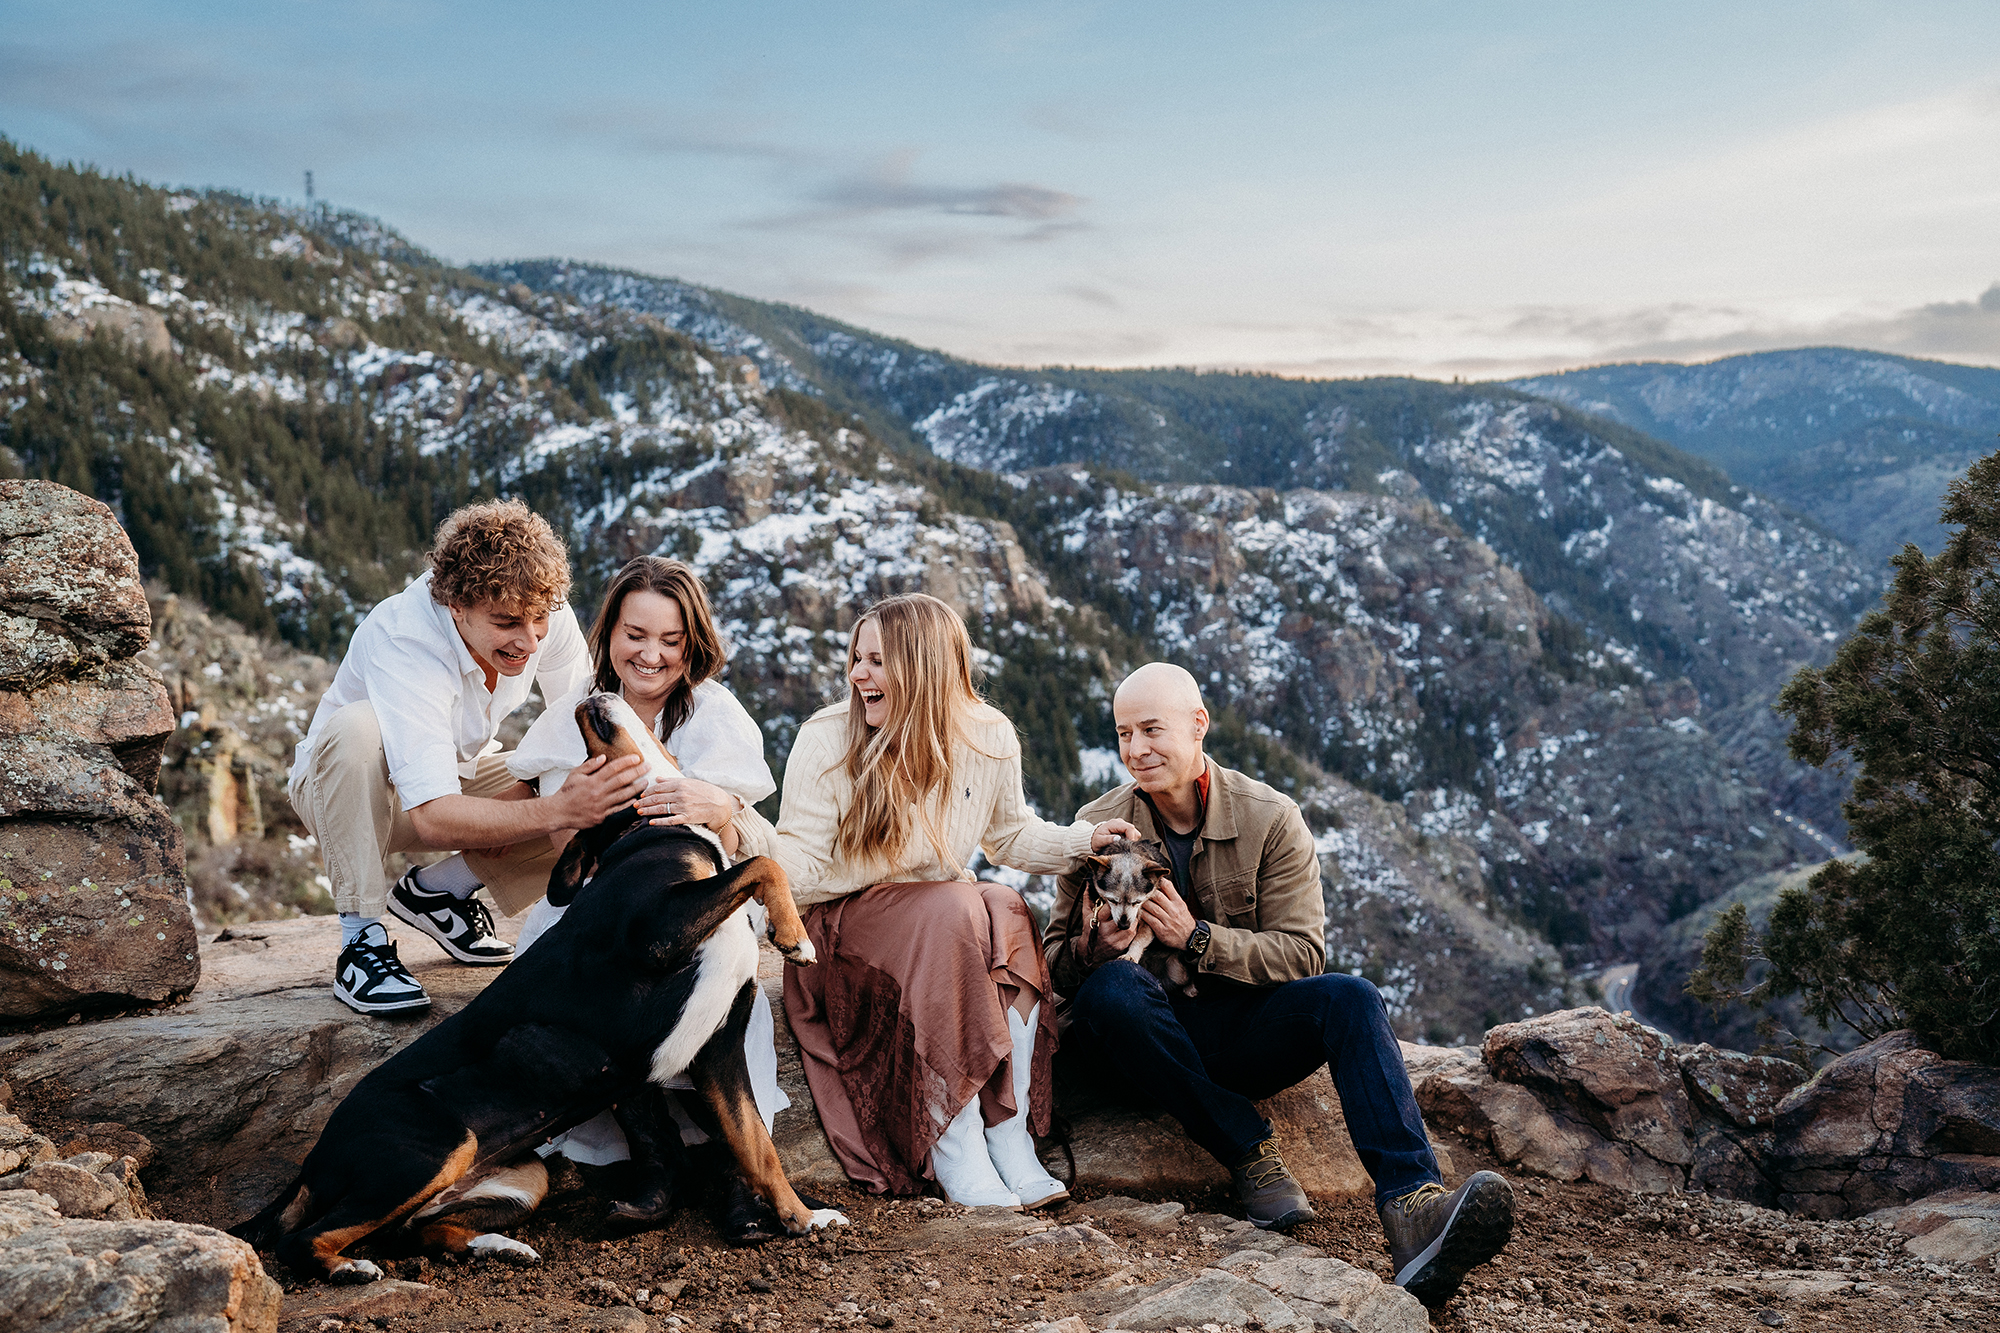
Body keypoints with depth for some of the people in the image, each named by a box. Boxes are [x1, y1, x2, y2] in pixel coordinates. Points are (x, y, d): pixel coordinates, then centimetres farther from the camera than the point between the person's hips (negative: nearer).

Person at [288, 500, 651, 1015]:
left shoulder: (543, 613, -22)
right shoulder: (400, 640, -37)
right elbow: (433, 817, -44)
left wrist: (530, 790, -26)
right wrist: (555, 809, -55)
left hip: (461, 776, 5)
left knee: (602, 803, -19)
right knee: (358, 727, -39)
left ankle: (435, 889, 1)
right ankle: (362, 940, -24)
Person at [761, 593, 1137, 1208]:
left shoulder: (989, 736, -2)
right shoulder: (826, 739, -11)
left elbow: (1008, 834, 14)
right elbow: (798, 866, -14)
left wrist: (1084, 839, -2)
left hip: (947, 926, 3)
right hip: (843, 927, -3)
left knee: (1007, 910, -30)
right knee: (956, 910, -33)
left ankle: (1010, 1133, -28)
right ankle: (953, 1146, -30)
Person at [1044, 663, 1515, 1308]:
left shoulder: (1270, 819, -3)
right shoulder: (1097, 827, -1)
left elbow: (1303, 953, -8)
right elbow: (1054, 957, 0)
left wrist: (1198, 938, -21)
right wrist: (1088, 951, -25)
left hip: (1243, 1026, 1)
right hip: (1148, 1035, 0)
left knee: (1349, 998, -28)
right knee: (1110, 985, -34)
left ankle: (1412, 1208, -43)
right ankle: (1251, 1152, -26)